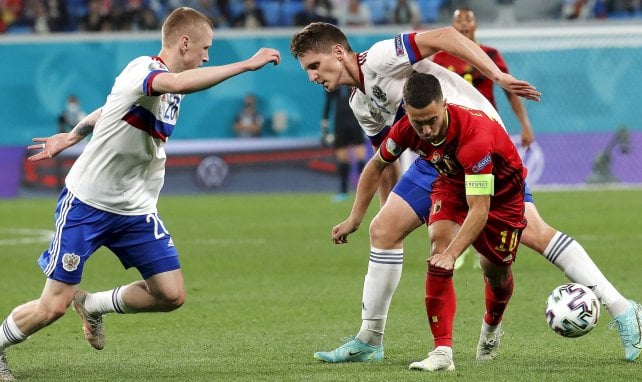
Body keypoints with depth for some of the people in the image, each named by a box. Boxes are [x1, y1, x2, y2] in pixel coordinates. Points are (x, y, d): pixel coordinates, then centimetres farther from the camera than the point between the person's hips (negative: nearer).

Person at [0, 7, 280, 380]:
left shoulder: (171, 91, 8)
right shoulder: (142, 70, -20)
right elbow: (177, 83, -44)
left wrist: (72, 136, 34)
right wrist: (246, 64, -43)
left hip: (135, 210, 8)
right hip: (86, 205, -8)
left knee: (171, 295, -5)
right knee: (52, 307, -7)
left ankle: (93, 305, 20)